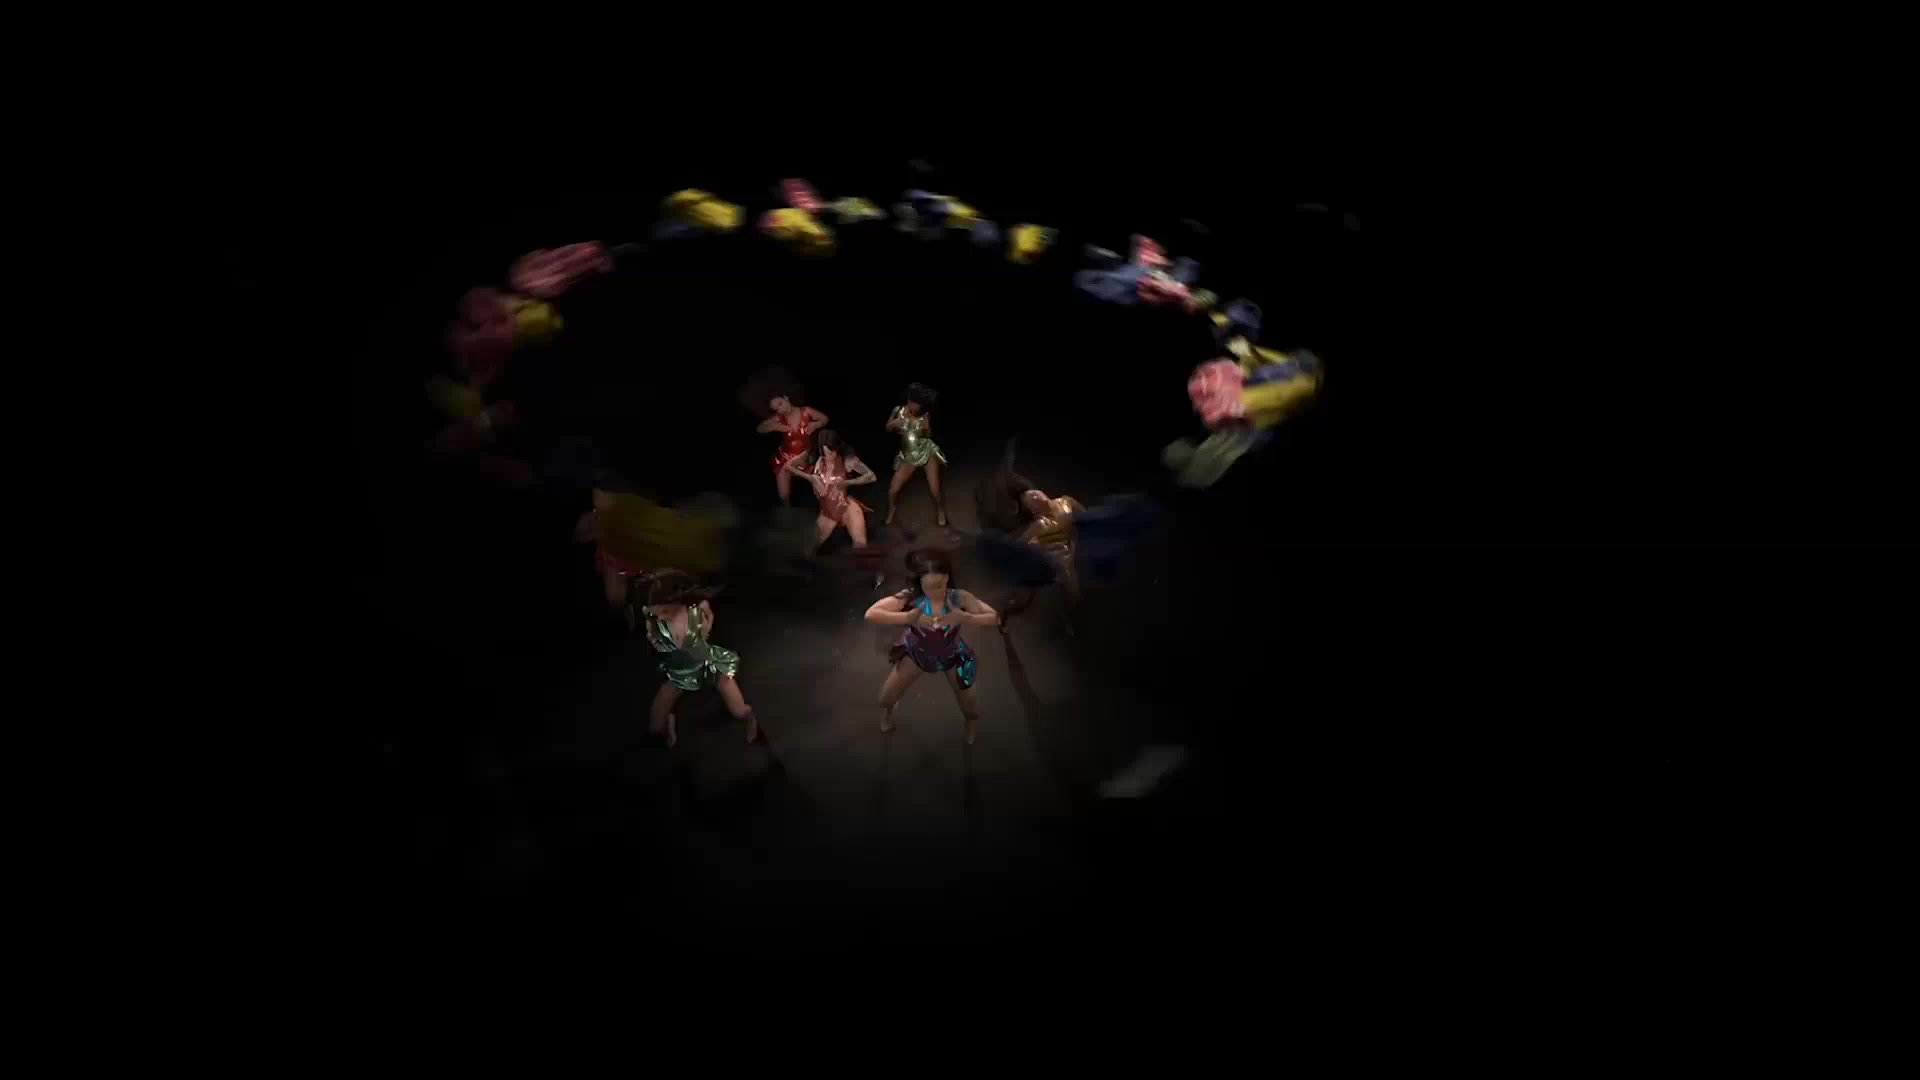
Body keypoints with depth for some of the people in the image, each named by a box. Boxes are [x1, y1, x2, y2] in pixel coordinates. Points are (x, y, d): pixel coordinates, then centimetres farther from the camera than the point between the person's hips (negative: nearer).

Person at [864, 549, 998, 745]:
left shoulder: (959, 597, -33)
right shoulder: (910, 597, -33)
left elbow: (994, 618, -30)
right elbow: (871, 614, -38)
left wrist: (964, 618, -47)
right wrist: (907, 618, -49)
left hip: (952, 655, 0)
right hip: (916, 653, 0)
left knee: (967, 702, 16)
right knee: (888, 697, 11)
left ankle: (973, 721, 55)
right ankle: (886, 710, 52)